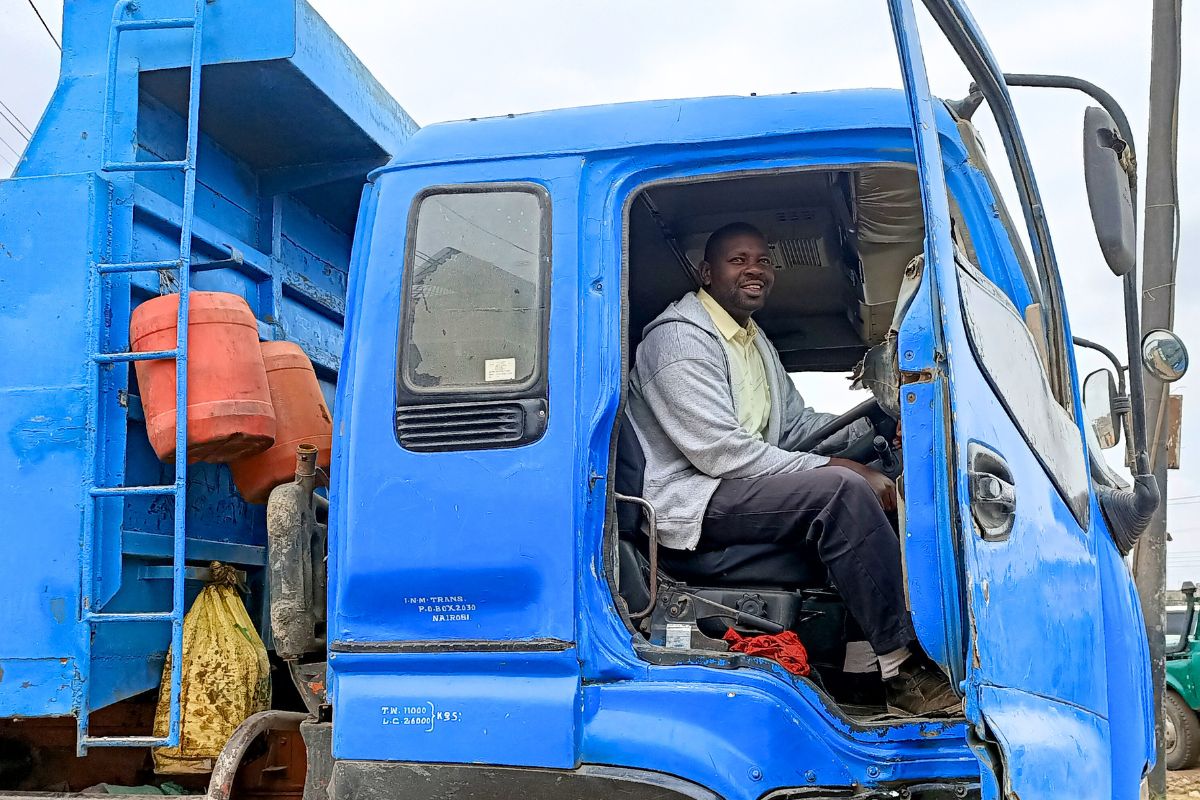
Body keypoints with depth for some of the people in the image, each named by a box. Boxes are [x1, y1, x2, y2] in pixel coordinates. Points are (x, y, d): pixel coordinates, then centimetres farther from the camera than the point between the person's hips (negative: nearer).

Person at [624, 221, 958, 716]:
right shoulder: (680, 339, -10)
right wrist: (837, 470, -19)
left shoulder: (755, 341, 22)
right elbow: (721, 452, -20)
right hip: (689, 512, -10)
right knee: (843, 492, -27)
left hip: (748, 499, 10)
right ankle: (904, 671, -25)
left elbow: (797, 425, 22)